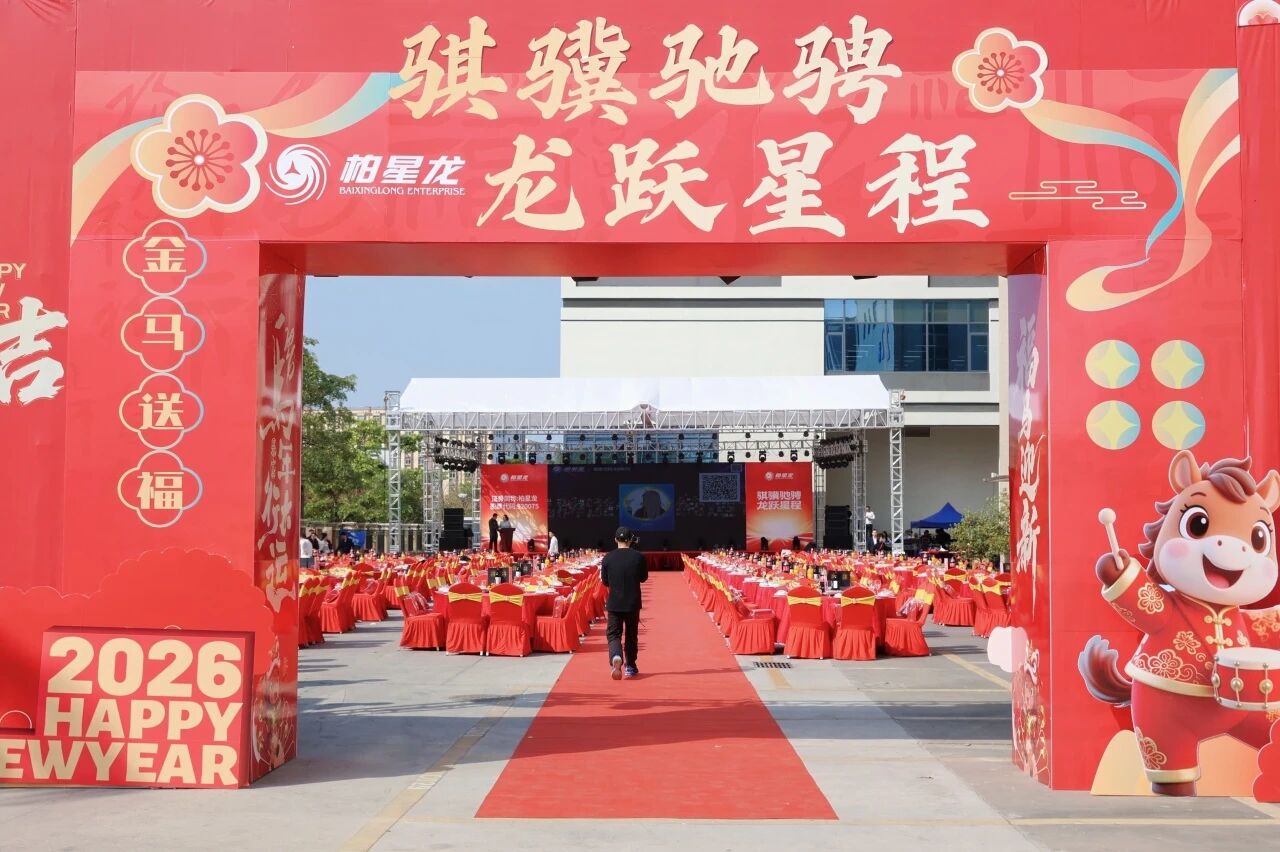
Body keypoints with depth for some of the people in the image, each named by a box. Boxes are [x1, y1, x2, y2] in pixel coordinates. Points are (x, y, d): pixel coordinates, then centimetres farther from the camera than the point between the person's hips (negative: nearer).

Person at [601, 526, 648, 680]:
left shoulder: (608, 557, -6)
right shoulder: (638, 556, -7)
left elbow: (605, 581, 1)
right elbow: (644, 577, 4)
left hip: (614, 603, -1)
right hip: (633, 603, 1)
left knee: (613, 634, 3)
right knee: (631, 634, 15)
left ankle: (616, 658, -25)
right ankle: (630, 666, 22)